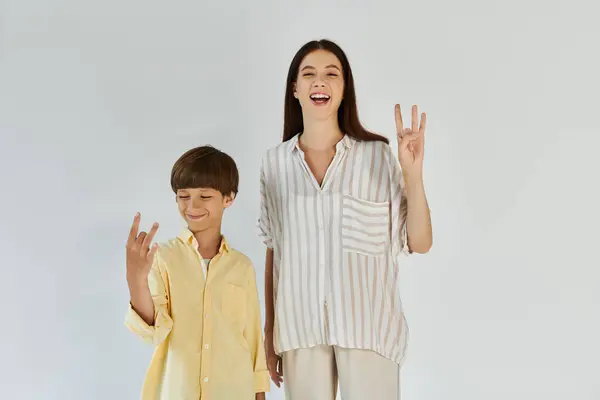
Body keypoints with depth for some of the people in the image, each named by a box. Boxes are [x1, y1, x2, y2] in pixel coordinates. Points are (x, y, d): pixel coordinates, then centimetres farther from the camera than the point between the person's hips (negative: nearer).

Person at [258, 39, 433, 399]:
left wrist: (413, 173, -16)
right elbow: (274, 252, 10)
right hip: (299, 327, 2)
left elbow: (419, 243, -3)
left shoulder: (378, 154, -4)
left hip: (368, 325, -2)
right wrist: (269, 330, 11)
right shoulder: (275, 162, 3)